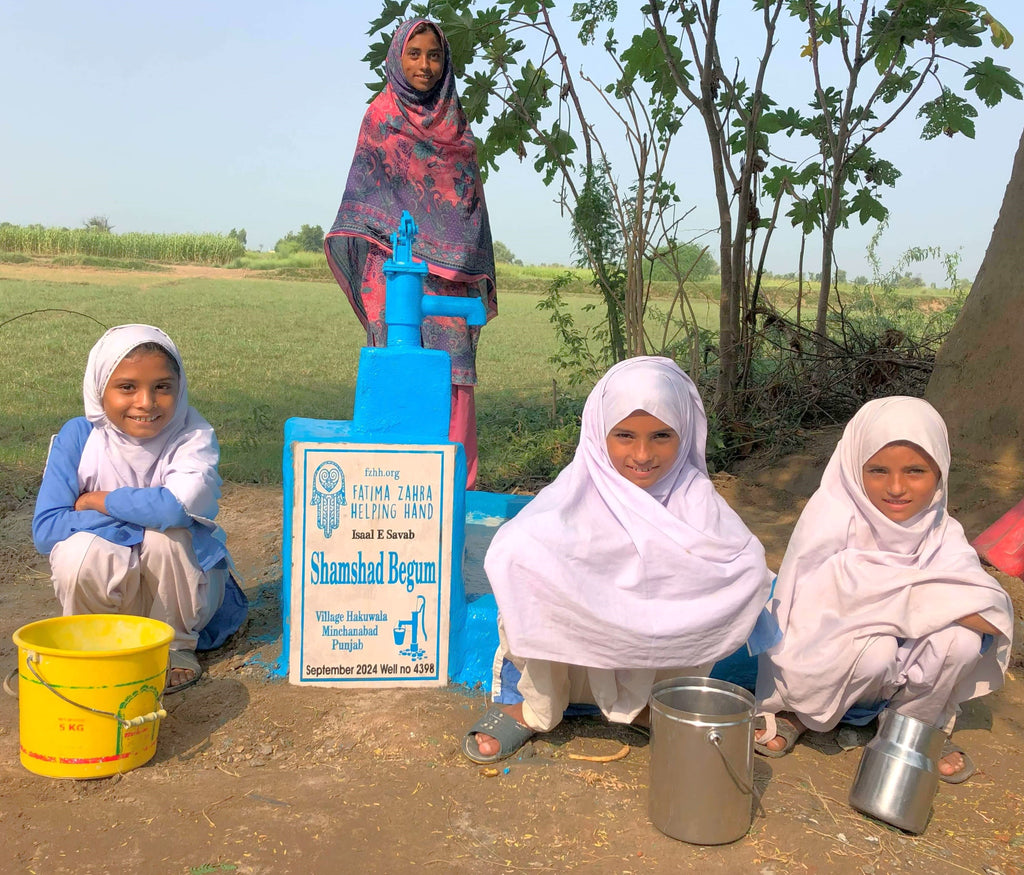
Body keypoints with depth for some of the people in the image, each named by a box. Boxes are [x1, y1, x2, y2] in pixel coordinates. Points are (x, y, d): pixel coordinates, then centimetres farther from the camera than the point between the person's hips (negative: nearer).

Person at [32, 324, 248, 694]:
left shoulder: (193, 437, -18)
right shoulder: (79, 437, -12)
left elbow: (176, 506, -38)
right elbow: (45, 529, -20)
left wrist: (93, 501, -23)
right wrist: (139, 516, -29)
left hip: (181, 585, 0)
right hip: (110, 594, 1)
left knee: (167, 531, -31)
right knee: (78, 551, -30)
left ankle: (177, 646, -5)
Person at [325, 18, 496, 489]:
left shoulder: (456, 122, 19)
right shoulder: (381, 115, 8)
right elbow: (365, 189, 3)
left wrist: (479, 272, 12)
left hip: (452, 266, 3)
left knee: (452, 368, -3)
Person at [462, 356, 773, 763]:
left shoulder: (693, 494, -7)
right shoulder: (580, 489, -12)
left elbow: (747, 558, -25)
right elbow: (508, 550, -30)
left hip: (661, 662, 2)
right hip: (577, 654, -1)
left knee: (748, 572, -22)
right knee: (523, 562, -28)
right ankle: (529, 707, -3)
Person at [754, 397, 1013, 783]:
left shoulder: (941, 533, -8)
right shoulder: (833, 516, -19)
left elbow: (996, 615, -21)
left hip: (896, 675, 4)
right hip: (817, 668, -3)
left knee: (962, 637, -22)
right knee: (875, 647, -33)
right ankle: (796, 713, -3)